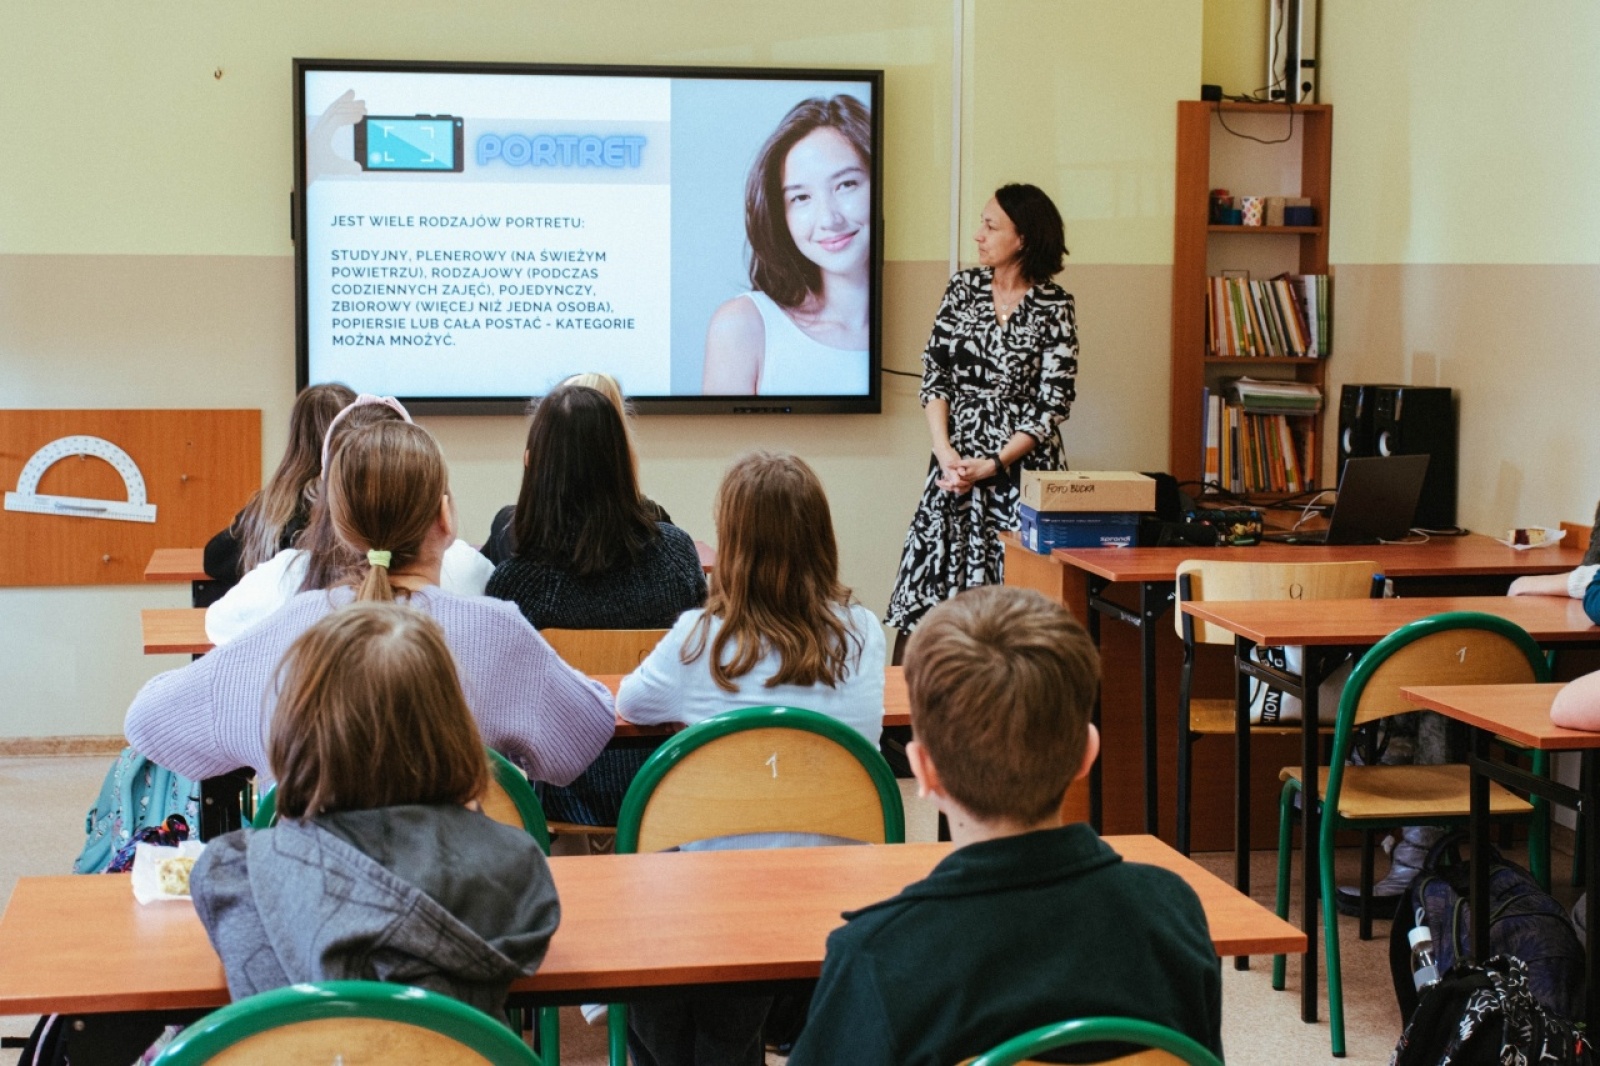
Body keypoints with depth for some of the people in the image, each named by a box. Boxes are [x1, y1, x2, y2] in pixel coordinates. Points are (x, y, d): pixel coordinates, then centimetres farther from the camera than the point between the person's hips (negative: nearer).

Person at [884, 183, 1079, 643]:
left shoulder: (1053, 307, -4)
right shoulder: (964, 287, 6)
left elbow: (1052, 405, -6)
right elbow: (934, 374, 5)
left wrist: (991, 466, -13)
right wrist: (946, 454, -7)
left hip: (1021, 467, -3)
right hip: (955, 465, 3)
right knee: (934, 585, 0)